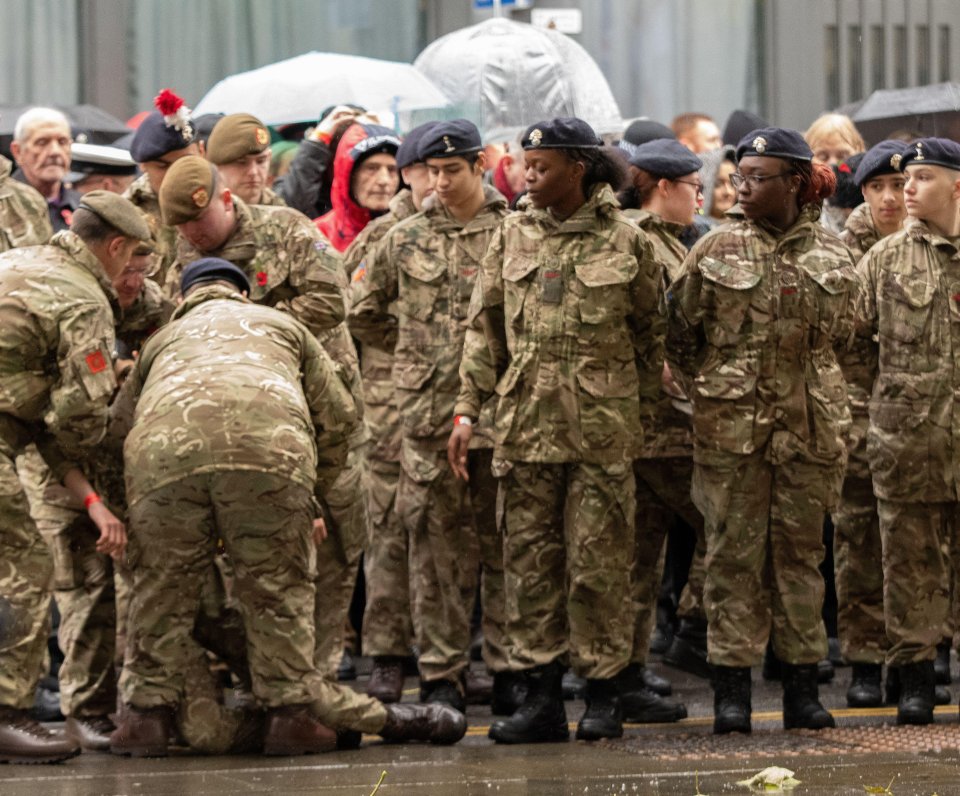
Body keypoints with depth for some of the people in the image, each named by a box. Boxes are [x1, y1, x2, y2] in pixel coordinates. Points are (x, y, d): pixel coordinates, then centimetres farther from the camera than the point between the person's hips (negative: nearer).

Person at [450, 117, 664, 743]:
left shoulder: (625, 241, 1)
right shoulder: (513, 236, 8)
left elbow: (649, 334, 9)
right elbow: (485, 330, 10)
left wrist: (642, 404, 9)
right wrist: (468, 409, 4)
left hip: (601, 426, -3)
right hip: (526, 423, 3)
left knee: (598, 560, -1)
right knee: (530, 556, 3)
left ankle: (604, 696, 7)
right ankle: (542, 696, 8)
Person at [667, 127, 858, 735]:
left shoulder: (833, 257, 5)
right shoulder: (715, 252, 2)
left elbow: (844, 337, 15)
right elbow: (680, 335, 8)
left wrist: (826, 404, 12)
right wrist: (709, 390, 7)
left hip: (809, 428, 1)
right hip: (731, 428, -1)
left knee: (801, 551, 6)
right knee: (735, 552, 0)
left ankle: (803, 687, 12)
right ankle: (732, 690, 4)